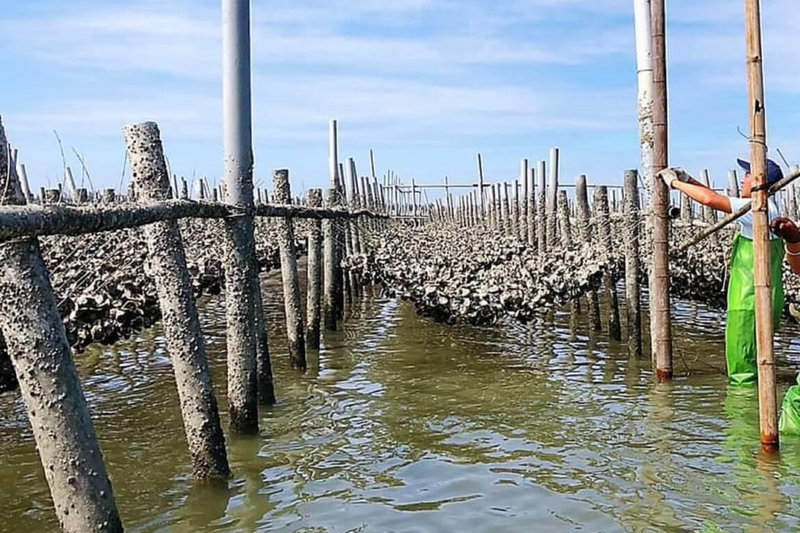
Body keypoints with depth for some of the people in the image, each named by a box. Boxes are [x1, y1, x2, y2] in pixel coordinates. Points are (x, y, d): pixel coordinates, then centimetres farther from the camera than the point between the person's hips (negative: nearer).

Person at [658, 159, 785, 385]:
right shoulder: (762, 207, 13)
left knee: (743, 368, -3)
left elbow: (711, 200, -22)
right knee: (749, 363, 18)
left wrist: (675, 183, -10)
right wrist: (689, 180, 15)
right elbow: (720, 199, 21)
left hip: (751, 304, -10)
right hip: (749, 301, 10)